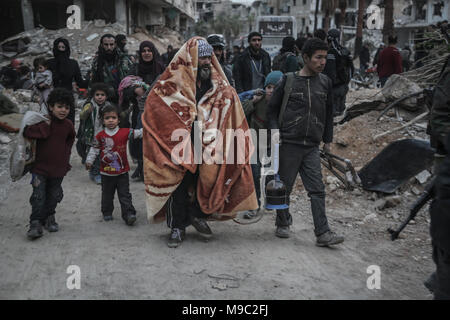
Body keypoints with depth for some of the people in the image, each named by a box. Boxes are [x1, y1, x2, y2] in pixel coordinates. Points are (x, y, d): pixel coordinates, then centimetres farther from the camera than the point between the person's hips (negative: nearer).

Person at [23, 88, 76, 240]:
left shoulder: (68, 126, 1)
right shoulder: (42, 121, -9)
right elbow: (27, 133, -22)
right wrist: (46, 125, -25)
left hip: (59, 168, 3)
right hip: (40, 166, -3)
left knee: (54, 196, 13)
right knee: (39, 196, -6)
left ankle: (49, 217, 32)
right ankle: (35, 223, 1)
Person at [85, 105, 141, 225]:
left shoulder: (125, 132, -6)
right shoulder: (100, 136, -3)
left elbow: (137, 133, -8)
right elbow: (94, 149, 6)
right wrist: (89, 161, 4)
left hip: (122, 171, -1)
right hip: (106, 172, 1)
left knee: (125, 195, 0)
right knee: (107, 195, 15)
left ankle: (129, 214, 0)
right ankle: (107, 213, 32)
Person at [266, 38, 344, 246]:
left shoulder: (325, 83, 8)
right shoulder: (289, 81, -2)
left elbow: (328, 113, 18)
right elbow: (272, 109, 5)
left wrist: (327, 140, 17)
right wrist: (275, 132, -6)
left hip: (312, 146, 3)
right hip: (288, 144, -2)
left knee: (317, 190, -3)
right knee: (284, 187, 7)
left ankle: (322, 233, -1)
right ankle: (282, 223, 27)